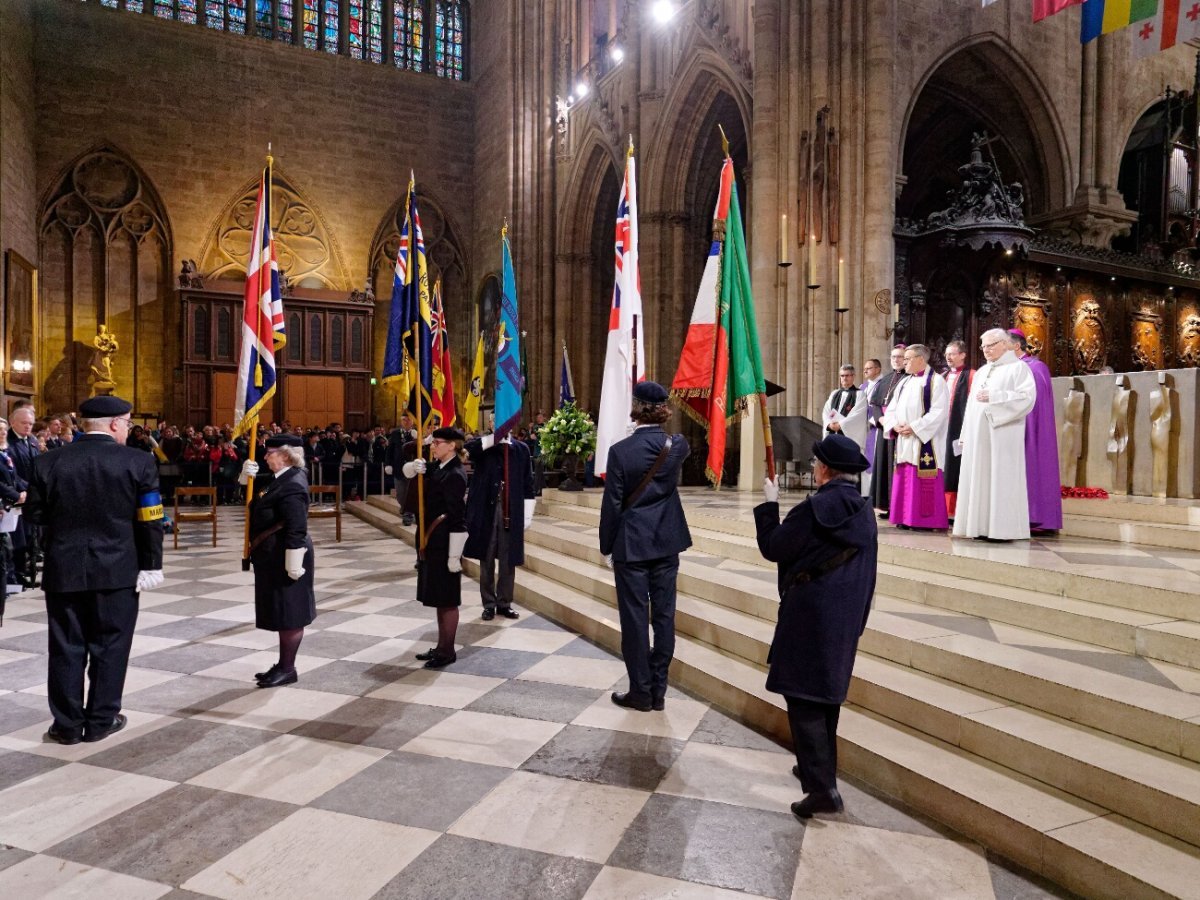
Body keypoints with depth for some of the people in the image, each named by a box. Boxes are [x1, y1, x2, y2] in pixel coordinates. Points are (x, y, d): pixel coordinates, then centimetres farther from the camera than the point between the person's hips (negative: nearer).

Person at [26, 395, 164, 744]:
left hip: (64, 569, 2)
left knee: (67, 648, 11)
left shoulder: (49, 462, -2)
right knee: (109, 646, 9)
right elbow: (150, 521, -10)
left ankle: (67, 724, 19)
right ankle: (101, 720, 17)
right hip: (117, 570, -2)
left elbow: (35, 514, 4)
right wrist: (151, 565, -3)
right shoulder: (138, 461, -9)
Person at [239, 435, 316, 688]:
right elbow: (256, 491, 25)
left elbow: (296, 530, -26)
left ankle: (288, 669, 11)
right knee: (281, 613, 16)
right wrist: (247, 474, 4)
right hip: (273, 557, 10)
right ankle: (283, 665, 27)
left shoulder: (292, 486, -22)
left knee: (289, 614, 1)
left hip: (284, 558, -10)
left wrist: (293, 565, -26)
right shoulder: (281, 478, 10)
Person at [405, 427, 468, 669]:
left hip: (445, 544, -9)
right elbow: (407, 471, 18)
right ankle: (441, 646, 27)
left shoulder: (455, 475, -18)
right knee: (438, 598, 16)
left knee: (447, 599, 2)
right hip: (431, 541, 9)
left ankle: (448, 651, 12)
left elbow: (458, 518, -20)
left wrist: (454, 555, -21)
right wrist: (415, 467, -7)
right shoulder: (436, 467, 8)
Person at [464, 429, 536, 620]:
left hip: (512, 513, 1)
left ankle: (504, 603, 22)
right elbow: (467, 449, -22)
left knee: (508, 561, 8)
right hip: (486, 511, -1)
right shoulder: (485, 446, 2)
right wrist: (495, 437, -23)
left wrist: (527, 515, -1)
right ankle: (489, 604, 20)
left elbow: (528, 484, 4)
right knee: (487, 560, 8)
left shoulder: (521, 449, 3)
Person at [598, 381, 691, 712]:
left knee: (634, 617, 4)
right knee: (663, 615, 9)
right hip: (667, 541, 4)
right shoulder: (678, 445, -2)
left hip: (631, 544, -4)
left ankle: (641, 691, 12)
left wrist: (607, 548, 0)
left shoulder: (621, 451, -14)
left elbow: (612, 504, -10)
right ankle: (658, 690, 18)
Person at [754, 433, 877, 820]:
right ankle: (817, 766, 34)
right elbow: (864, 570, 13)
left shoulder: (815, 508, -18)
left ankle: (822, 787, -4)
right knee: (826, 694, 20)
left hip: (810, 619, -8)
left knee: (804, 700, -2)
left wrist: (769, 504, 0)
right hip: (847, 620, 8)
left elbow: (772, 548, -11)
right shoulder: (865, 512, 6)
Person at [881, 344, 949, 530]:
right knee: (905, 480, 7)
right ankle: (906, 518, 12)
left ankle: (927, 520, -1)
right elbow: (891, 409, 15)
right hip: (904, 440, 7)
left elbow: (938, 412, -14)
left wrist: (914, 427, -18)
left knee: (924, 482, -6)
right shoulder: (904, 382, 18)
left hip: (925, 441, -7)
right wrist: (895, 425, -5)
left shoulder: (936, 381, -4)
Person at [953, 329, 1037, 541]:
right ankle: (982, 526, 6)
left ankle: (1002, 528, -4)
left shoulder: (1018, 368, 1)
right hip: (977, 436, 7)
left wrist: (994, 397, -16)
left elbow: (1026, 396, -13)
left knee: (1000, 479, -8)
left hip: (1001, 436, -7)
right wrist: (966, 434, 13)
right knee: (979, 479, 3)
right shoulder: (981, 372, 22)